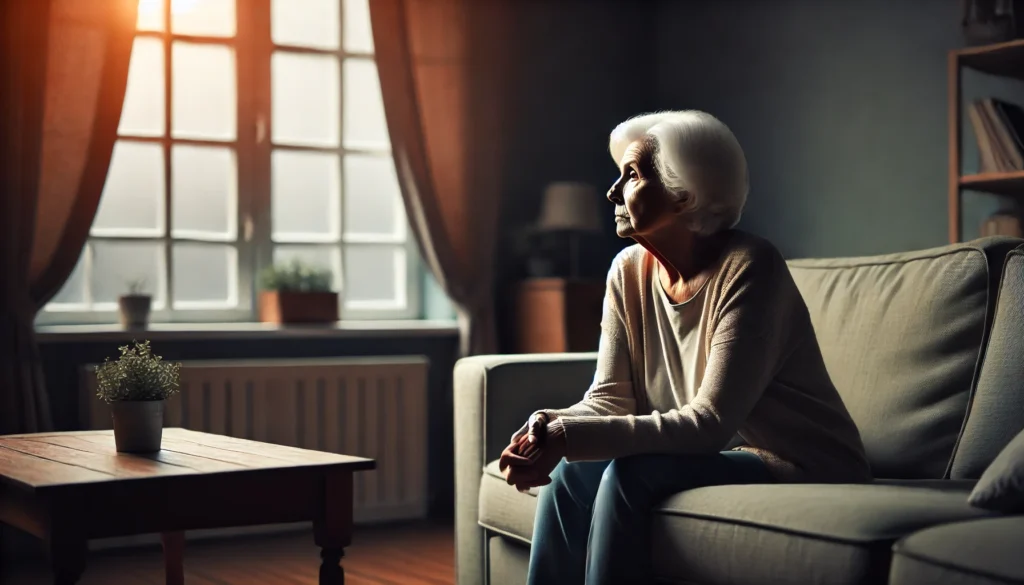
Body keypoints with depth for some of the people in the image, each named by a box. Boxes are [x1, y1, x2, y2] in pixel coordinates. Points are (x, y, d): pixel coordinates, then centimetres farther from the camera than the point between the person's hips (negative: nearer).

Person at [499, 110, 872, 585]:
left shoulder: (749, 269, -21)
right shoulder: (629, 271, 0)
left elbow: (710, 423, -27)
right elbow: (610, 396, -2)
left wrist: (571, 437, -34)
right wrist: (551, 431, -26)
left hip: (805, 471, -6)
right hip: (722, 455, 6)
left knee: (630, 475, -27)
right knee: (572, 474, -15)